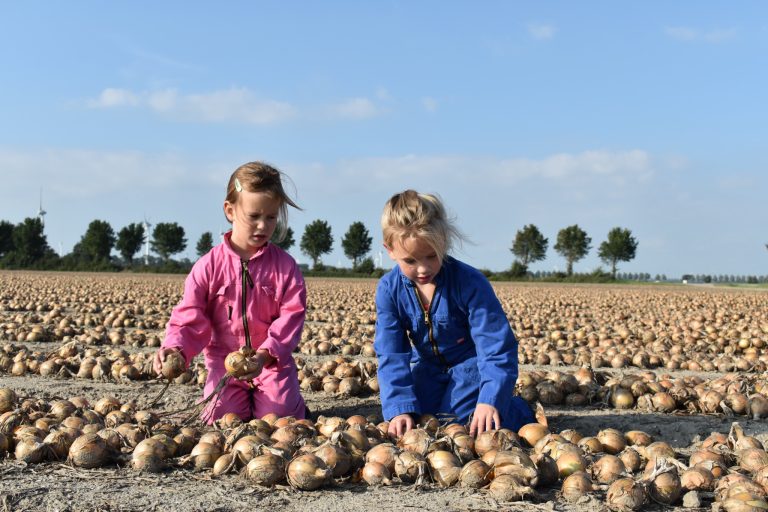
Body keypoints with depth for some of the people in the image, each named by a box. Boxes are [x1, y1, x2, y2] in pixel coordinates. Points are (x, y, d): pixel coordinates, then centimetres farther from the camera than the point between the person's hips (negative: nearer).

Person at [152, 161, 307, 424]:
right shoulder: (209, 266, -5)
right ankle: (241, 396, 18)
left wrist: (265, 354, -23)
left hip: (273, 360, 0)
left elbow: (291, 315, -9)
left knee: (278, 416, -18)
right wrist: (175, 348, -27)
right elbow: (189, 316, -6)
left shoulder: (284, 265, -3)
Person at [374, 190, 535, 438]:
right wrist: (400, 408, -30)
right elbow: (391, 355, -17)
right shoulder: (389, 289, -17)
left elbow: (498, 347, -28)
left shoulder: (470, 282, -27)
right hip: (428, 369, 4)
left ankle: (521, 411, 11)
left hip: (471, 366, -4)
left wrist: (489, 400, -42)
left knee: (476, 425, -19)